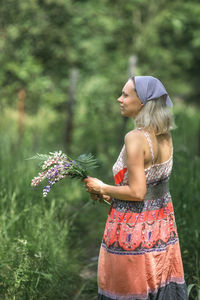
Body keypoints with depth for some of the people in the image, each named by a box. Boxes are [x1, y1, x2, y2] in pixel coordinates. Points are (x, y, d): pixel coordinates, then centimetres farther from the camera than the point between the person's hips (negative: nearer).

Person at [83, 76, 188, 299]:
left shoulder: (135, 138, -22)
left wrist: (102, 188, -8)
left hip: (134, 226, -7)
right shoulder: (165, 136, 3)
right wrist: (112, 194, 12)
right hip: (162, 222, 8)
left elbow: (137, 192, -23)